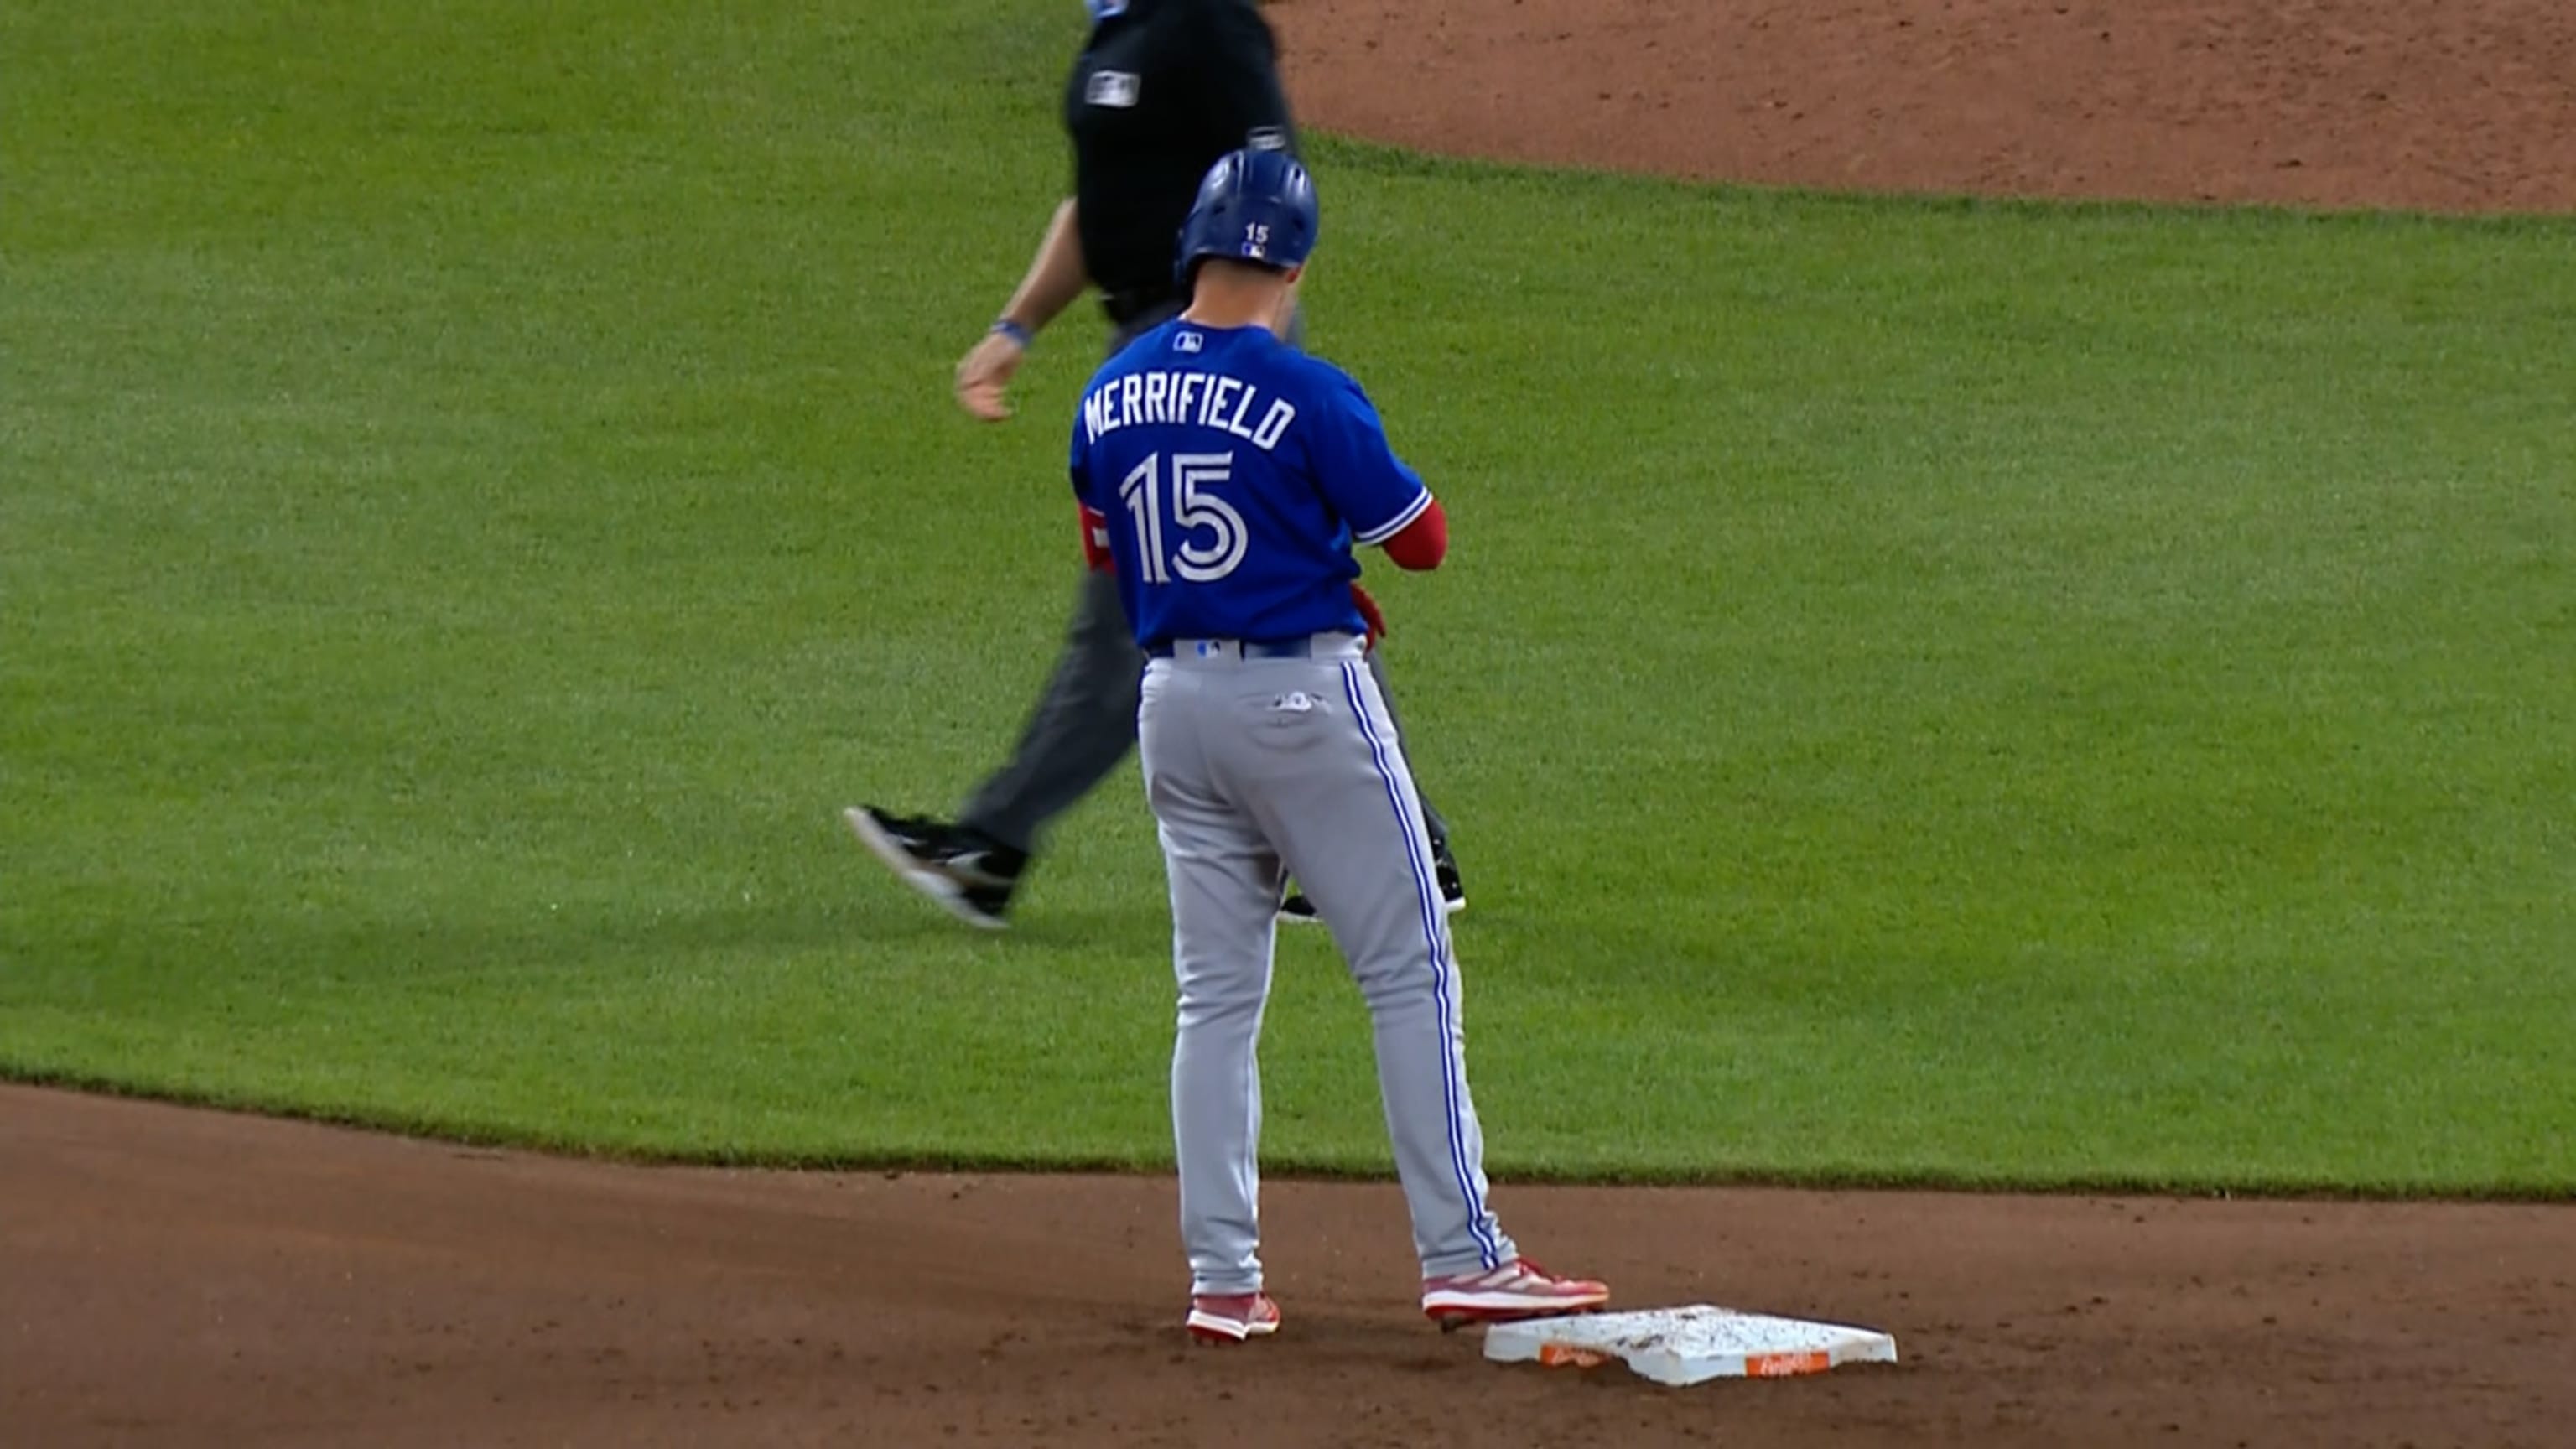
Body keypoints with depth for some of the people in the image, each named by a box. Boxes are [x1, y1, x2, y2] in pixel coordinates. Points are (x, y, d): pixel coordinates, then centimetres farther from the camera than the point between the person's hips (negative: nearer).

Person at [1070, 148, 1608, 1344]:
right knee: (1409, 974, 1)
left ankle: (1222, 1279, 7)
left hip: (1173, 699, 6)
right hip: (1303, 695, -6)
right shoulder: (1307, 396, -16)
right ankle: (1460, 1258, -2)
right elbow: (1422, 540, -7)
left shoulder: (1111, 398, 3)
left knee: (1217, 995, 11)